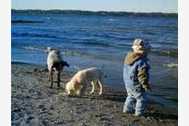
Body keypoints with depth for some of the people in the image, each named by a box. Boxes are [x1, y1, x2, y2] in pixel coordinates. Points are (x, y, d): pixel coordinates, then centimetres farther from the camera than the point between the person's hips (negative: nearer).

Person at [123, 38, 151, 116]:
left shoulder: (128, 57, -2)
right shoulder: (142, 62, -27)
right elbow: (142, 75, -23)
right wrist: (146, 85, -12)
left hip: (127, 82, 8)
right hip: (136, 85, -8)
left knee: (131, 96, 28)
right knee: (141, 98, 10)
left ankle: (127, 109, 37)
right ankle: (139, 113, 17)